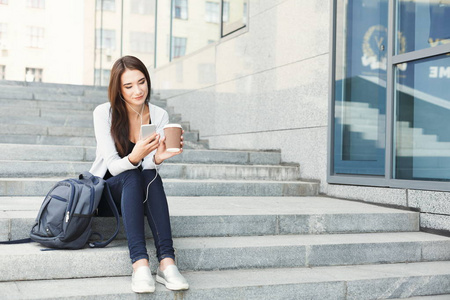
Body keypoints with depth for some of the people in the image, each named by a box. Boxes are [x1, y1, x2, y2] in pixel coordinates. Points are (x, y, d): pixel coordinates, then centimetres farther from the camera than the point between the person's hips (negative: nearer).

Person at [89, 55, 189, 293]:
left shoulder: (159, 116, -4)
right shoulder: (104, 113, -12)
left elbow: (150, 167, -11)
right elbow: (113, 167, -18)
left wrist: (157, 158, -35)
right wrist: (135, 157, -40)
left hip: (138, 193, 2)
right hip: (106, 190, -2)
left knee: (152, 175, -32)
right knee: (133, 177, -35)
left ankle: (167, 262, -42)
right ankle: (140, 263, -47)